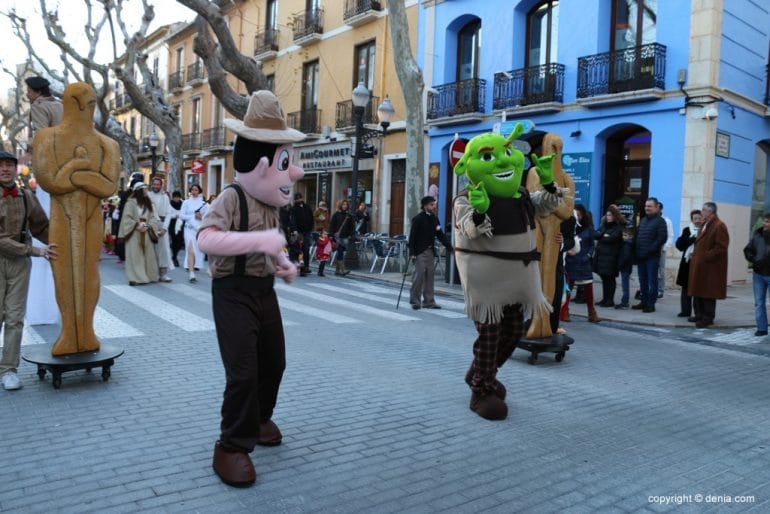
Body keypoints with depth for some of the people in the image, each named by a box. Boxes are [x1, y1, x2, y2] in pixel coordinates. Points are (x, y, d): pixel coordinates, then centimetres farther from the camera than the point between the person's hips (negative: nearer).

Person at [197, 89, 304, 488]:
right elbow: (207, 239, -35)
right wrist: (259, 240, -41)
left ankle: (259, 418, 41)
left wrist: (283, 265, 5)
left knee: (273, 362, 17)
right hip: (233, 293, -8)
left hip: (265, 291, 9)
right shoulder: (231, 199, -18)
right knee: (243, 371, -11)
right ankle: (233, 445, 8)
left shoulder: (270, 204, 8)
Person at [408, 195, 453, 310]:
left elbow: (441, 235, 11)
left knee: (429, 276, 7)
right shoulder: (418, 219, -8)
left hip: (430, 251, 6)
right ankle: (415, 301, 4)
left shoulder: (435, 219, 9)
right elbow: (412, 237, -10)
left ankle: (428, 301, 13)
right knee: (419, 275, -6)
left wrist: (450, 248, 3)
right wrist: (412, 253, -16)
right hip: (420, 252, -6)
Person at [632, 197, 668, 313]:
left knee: (652, 280, -1)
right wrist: (635, 251, 7)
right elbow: (637, 235, 19)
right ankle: (644, 301, 20)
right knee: (642, 280, 11)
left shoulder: (660, 221, -5)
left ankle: (651, 304, 3)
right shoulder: (643, 220, 18)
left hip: (652, 256, -7)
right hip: (640, 256, 7)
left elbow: (662, 238, -14)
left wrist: (650, 250, -18)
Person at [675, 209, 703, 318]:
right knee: (686, 287, 9)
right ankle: (685, 310, 18)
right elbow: (679, 245, 3)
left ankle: (699, 313, 5)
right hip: (687, 262, 4)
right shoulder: (687, 230, 10)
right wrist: (691, 239, -9)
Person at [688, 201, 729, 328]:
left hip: (710, 267, -9)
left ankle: (707, 318, 7)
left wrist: (706, 257, -18)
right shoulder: (705, 225, 17)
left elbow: (721, 247, -19)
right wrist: (696, 255, 13)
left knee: (708, 293, -1)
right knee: (698, 292, 12)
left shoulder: (719, 226, -13)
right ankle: (700, 316, 20)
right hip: (699, 266, 9)